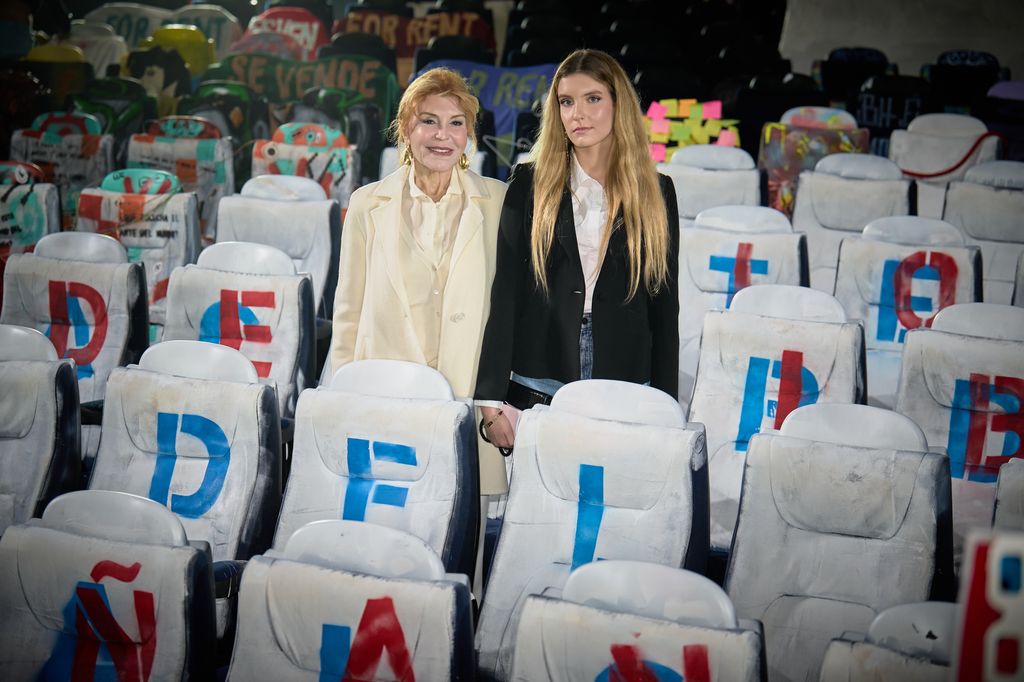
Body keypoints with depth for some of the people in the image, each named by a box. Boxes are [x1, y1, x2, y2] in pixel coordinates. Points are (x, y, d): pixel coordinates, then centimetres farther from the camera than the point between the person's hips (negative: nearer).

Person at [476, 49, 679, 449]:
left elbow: (665, 307, 8)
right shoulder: (530, 184, 4)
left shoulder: (655, 193, 6)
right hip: (537, 390, -1)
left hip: (626, 397, 1)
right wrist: (491, 400, -6)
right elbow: (504, 294, 0)